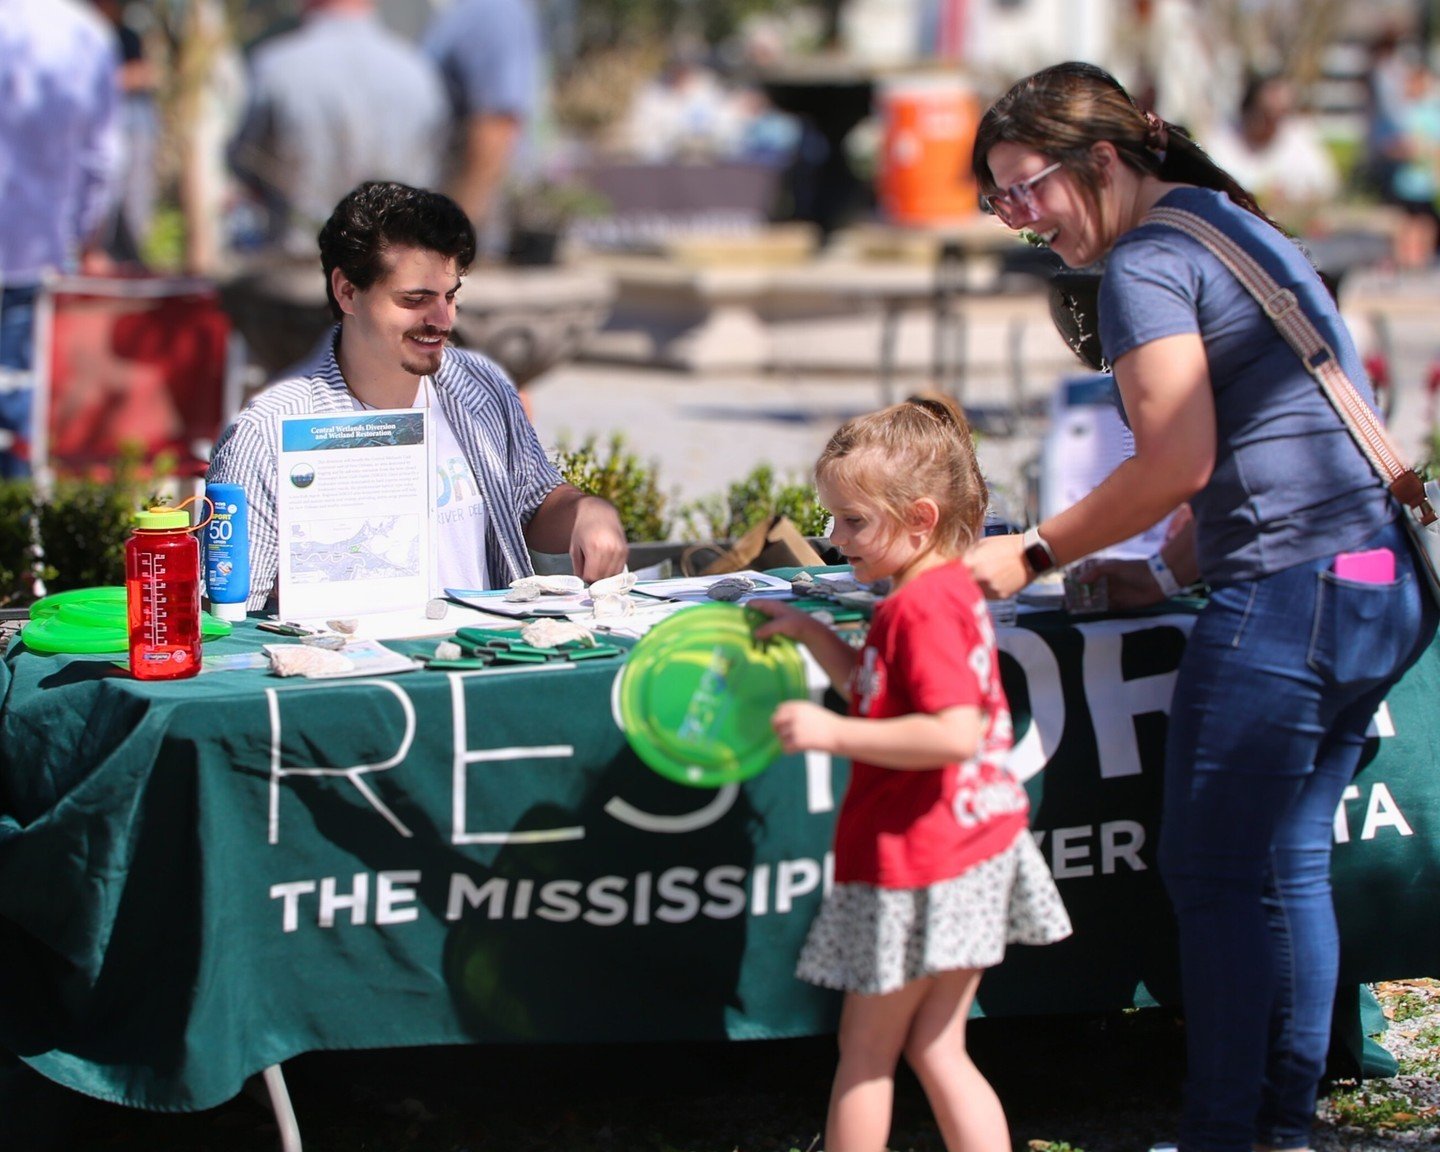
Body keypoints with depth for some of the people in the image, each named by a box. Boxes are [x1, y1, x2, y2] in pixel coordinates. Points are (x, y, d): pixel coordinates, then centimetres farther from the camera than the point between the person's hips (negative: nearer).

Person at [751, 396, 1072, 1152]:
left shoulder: (922, 607, -20)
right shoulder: (948, 591, 12)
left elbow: (955, 732, -29)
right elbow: (883, 694, 24)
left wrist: (832, 733, -25)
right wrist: (810, 634, 15)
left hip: (917, 865, -10)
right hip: (973, 849, 10)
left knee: (866, 1050, 4)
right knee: (933, 1049, 12)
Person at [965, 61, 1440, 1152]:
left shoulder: (1146, 262, -9)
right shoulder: (1240, 224, 21)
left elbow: (1179, 463, -14)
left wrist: (1035, 554, -5)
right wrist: (1170, 571, 20)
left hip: (1289, 592, -10)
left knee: (1215, 871, -3)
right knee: (1288, 864, 13)